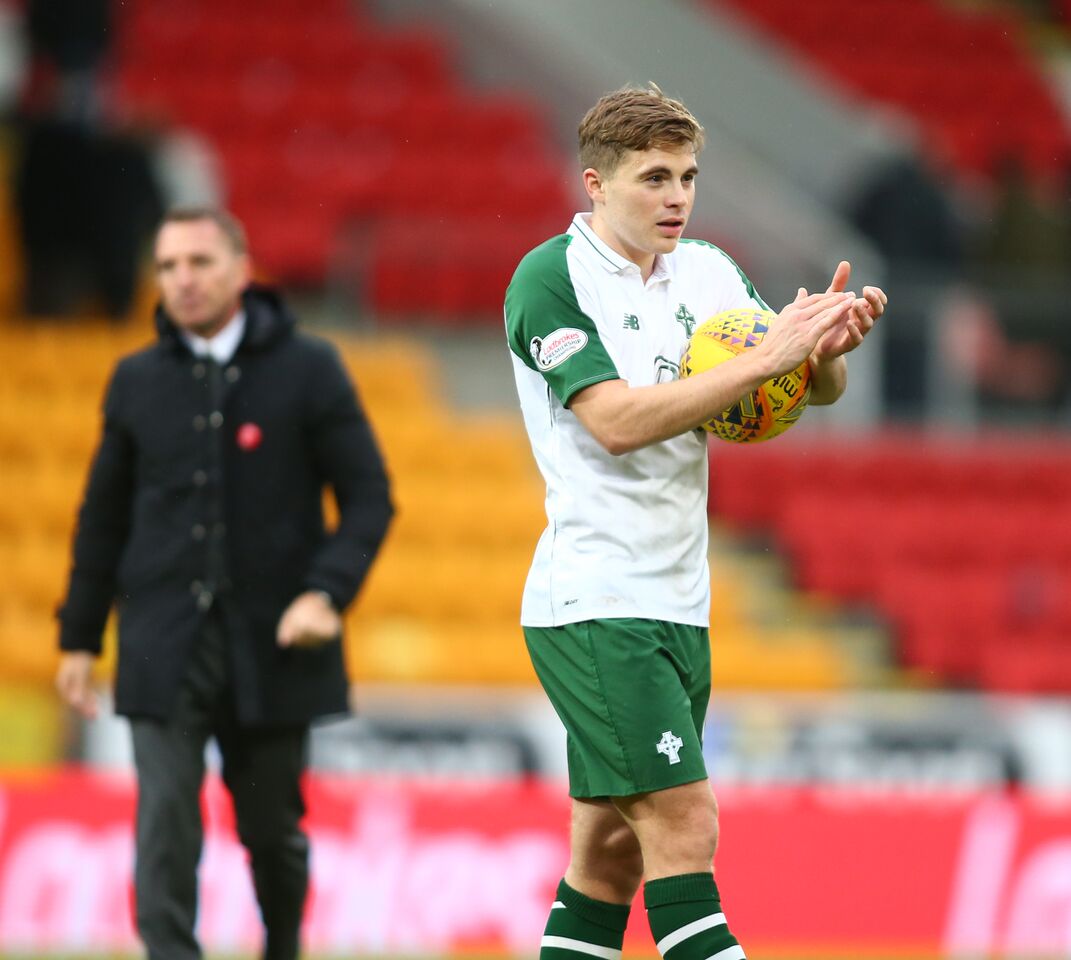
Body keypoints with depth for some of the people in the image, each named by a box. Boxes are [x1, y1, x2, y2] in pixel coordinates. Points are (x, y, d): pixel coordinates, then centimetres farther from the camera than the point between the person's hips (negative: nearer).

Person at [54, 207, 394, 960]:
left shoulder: (308, 369, -2)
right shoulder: (138, 381, 6)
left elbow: (369, 498, -2)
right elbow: (103, 518, 13)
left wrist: (327, 593, -17)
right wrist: (79, 637, 11)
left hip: (271, 643, -1)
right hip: (165, 646, 1)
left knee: (271, 826, 10)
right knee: (165, 825, -12)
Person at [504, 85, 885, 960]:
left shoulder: (706, 273, 9)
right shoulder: (550, 279, -10)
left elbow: (817, 389, 9)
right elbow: (617, 420, -20)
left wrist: (830, 346, -15)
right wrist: (763, 359, -24)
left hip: (679, 607, 7)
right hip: (592, 605, -7)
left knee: (612, 851, 8)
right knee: (684, 825, -15)